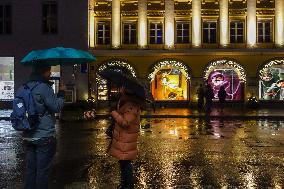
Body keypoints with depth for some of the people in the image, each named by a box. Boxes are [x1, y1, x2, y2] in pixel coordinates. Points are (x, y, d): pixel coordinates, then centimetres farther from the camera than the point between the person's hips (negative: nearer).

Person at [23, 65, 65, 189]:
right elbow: (56, 107, -14)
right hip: (44, 136, -7)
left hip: (28, 136, 7)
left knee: (30, 168, 15)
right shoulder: (44, 88, -16)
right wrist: (61, 92, -2)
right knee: (43, 169, 3)